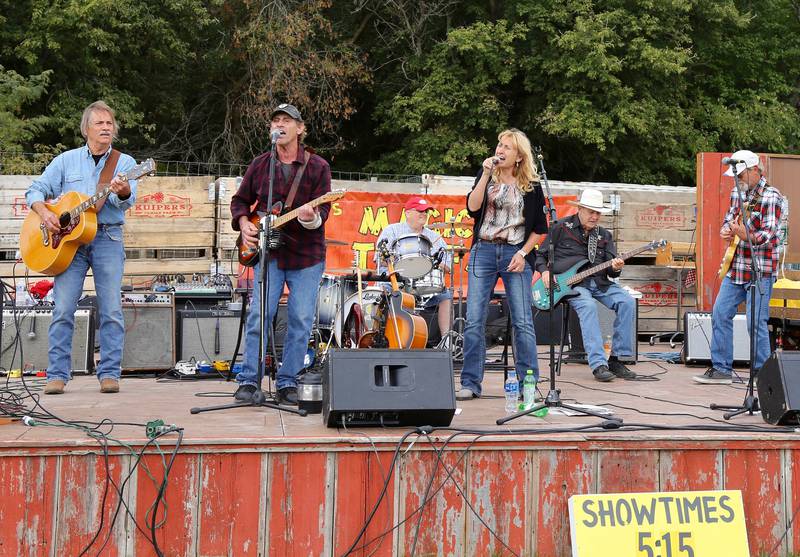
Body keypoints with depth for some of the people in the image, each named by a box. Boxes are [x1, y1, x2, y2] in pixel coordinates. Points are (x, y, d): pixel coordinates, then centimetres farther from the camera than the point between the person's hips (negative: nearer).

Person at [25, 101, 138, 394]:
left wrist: (123, 192, -35)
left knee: (111, 310, -5)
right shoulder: (66, 160, 12)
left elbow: (126, 200, -11)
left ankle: (109, 374, 1)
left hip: (107, 237, 0)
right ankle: (57, 375, -2)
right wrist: (44, 213, -10)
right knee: (63, 308, -6)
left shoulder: (124, 162, 7)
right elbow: (36, 190, 10)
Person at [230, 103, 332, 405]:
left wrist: (312, 217, -29)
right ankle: (249, 380, 2)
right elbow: (240, 200, 18)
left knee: (301, 321, -1)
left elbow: (323, 209, -7)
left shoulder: (317, 166, 0)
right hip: (268, 253, 1)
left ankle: (287, 383, 9)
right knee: (259, 315, -6)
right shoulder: (259, 165, 8)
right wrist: (244, 224, -1)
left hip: (306, 255, -1)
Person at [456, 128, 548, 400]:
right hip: (483, 251, 2)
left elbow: (540, 228, 7)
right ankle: (470, 383, 3)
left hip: (515, 254, -1)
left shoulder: (531, 186, 4)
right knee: (474, 321, -3)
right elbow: (472, 207, -6)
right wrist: (486, 175, -11)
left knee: (523, 322, -4)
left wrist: (523, 253, -5)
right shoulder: (486, 175, 9)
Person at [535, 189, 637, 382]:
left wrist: (615, 268, -13)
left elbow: (610, 272, 11)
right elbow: (540, 254, 10)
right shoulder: (561, 228, 3)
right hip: (571, 283, -5)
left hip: (599, 282, 5)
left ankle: (617, 359, -15)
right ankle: (598, 364, -40)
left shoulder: (604, 235, 15)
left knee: (627, 302, -20)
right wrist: (544, 271, -10)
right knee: (588, 306, -36)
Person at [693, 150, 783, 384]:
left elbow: (769, 234, -20)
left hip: (760, 270, -8)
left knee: (756, 323, -9)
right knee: (720, 314, 6)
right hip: (735, 268, 8)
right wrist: (726, 231, 0)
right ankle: (721, 369, 14)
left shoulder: (771, 197, -12)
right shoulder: (736, 192, 12)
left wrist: (747, 236, -38)